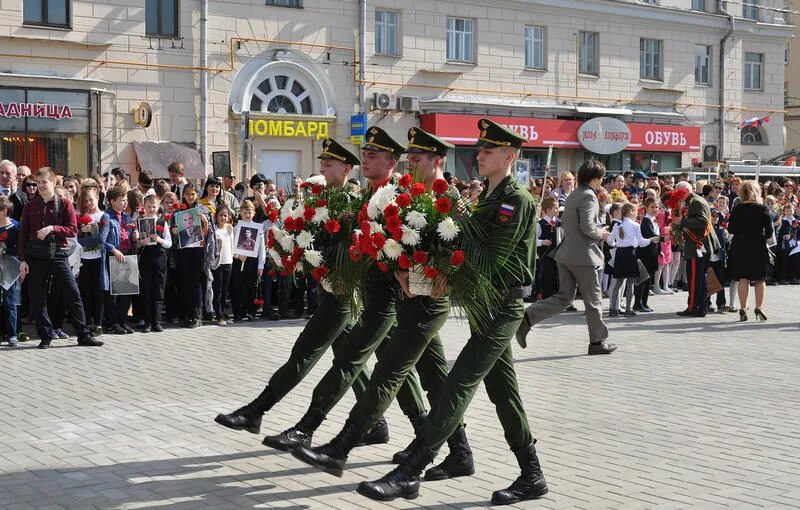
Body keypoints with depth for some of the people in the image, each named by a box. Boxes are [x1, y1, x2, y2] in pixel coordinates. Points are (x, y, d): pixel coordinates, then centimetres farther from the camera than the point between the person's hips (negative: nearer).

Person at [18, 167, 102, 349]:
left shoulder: (64, 204, 2)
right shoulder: (30, 206, 7)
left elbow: (73, 230, -5)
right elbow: (23, 235, 7)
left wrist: (52, 228, -19)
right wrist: (22, 259, 1)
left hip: (59, 255, -2)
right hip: (36, 257, 2)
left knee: (73, 294, -3)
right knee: (37, 298, 2)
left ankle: (83, 335, 3)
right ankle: (46, 337, 12)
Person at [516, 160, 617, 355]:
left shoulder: (572, 195, 14)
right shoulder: (588, 196, -14)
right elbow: (587, 226, -25)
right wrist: (600, 234, -5)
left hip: (566, 254, 9)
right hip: (583, 255, -9)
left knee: (564, 297, 10)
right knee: (593, 300, 5)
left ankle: (526, 318, -5)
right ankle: (597, 341, 15)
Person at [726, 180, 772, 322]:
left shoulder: (737, 209, -4)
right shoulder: (762, 209, -7)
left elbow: (730, 229, 0)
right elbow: (769, 231, -6)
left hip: (740, 246, 1)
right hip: (758, 246, -1)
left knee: (743, 279, 4)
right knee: (760, 279, 11)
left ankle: (743, 309, 2)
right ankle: (759, 307, 3)